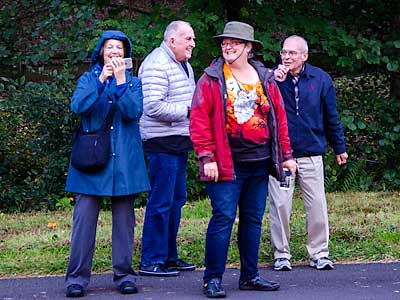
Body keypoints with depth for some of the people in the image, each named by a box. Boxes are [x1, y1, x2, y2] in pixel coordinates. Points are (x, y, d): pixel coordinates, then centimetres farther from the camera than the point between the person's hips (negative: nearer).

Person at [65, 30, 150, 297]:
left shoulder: (134, 82, 11)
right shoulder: (88, 79, 10)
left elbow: (134, 112, -8)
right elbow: (78, 106, -10)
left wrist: (121, 81, -14)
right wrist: (101, 80, -15)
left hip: (124, 160, 1)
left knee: (124, 217, 3)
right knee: (85, 216, -6)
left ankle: (124, 274, 10)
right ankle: (77, 276, -2)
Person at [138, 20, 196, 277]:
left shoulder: (184, 65, 18)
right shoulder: (156, 65, -14)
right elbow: (154, 107, -22)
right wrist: (187, 111, -18)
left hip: (180, 142, 10)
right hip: (163, 143, -10)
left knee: (176, 200, 14)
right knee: (161, 202, -7)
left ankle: (169, 256, 22)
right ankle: (151, 261, -2)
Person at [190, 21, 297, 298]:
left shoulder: (266, 79, 10)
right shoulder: (211, 79, -3)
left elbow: (279, 117, 13)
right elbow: (199, 119, -7)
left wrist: (286, 155, 10)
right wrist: (207, 157, -14)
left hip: (259, 163, 5)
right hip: (226, 164, -5)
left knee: (254, 219, 11)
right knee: (223, 218, -8)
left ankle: (250, 275, 21)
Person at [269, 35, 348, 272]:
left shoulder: (320, 79, 4)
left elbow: (331, 116, 12)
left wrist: (339, 147, 16)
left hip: (311, 153, 1)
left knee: (317, 204, 2)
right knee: (280, 205, 0)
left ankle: (319, 253, 13)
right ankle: (281, 254, 11)